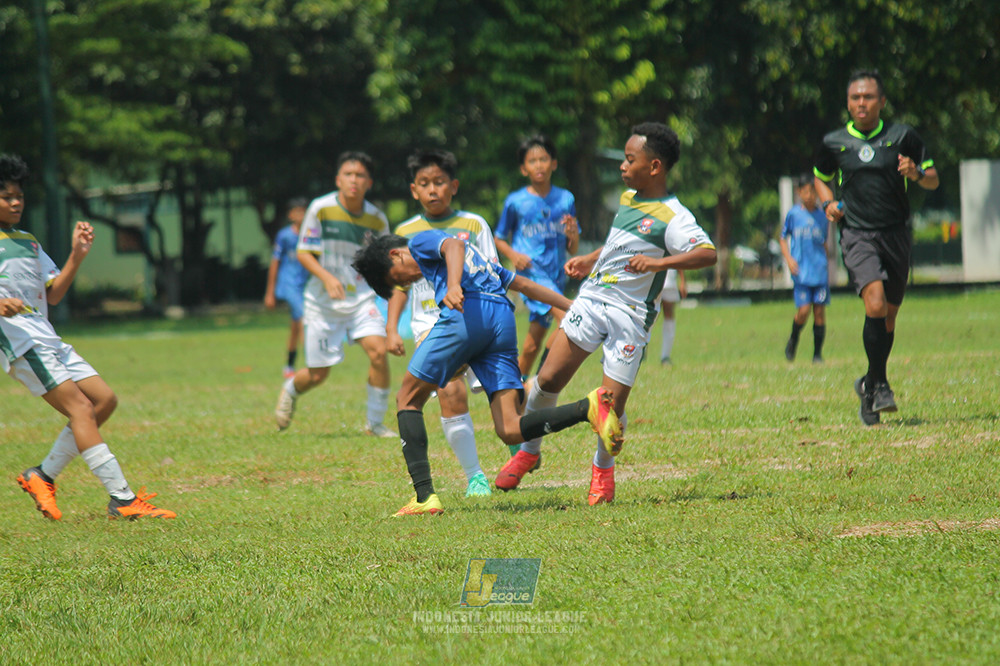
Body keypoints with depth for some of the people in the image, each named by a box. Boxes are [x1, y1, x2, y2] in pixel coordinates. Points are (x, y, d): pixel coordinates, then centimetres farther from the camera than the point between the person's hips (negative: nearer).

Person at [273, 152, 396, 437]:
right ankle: (290, 390, 40)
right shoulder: (320, 208, -10)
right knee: (317, 375, 2)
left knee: (378, 351, -22)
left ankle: (375, 422, -5)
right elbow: (304, 252, -8)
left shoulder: (377, 219, -1)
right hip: (322, 301, -2)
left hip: (361, 298, 2)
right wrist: (326, 277, -24)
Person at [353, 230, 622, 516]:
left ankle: (424, 497, -5)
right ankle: (588, 407, -27)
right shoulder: (478, 257, 40)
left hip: (466, 313, -7)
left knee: (408, 399, 9)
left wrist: (453, 286, -26)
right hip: (504, 319, 7)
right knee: (510, 431, -4)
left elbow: (454, 246, -7)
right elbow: (525, 284, 38)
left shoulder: (422, 240, 17)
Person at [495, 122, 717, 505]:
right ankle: (528, 450, 20)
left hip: (630, 314, -6)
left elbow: (708, 254, -28)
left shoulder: (671, 217, -14)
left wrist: (660, 262, -37)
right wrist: (589, 260, 26)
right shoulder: (628, 198, 12)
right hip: (591, 299, 6)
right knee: (549, 379, 0)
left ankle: (603, 470, 22)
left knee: (612, 402, -5)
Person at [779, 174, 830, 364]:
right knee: (804, 310, -12)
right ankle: (793, 340, 17)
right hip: (801, 272, -2)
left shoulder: (822, 216, 9)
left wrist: (827, 268, 14)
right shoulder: (793, 214, 2)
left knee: (819, 311, -2)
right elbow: (783, 238, 10)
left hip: (820, 272, 2)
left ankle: (817, 354, 7)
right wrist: (788, 258, -4)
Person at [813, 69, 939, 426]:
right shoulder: (834, 143, 5)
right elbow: (821, 178, 24)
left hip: (896, 233, 2)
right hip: (857, 235, -2)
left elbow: (933, 180, 9)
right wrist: (828, 203, 4)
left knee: (889, 316, 9)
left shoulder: (902, 136, 3)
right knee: (875, 304, -23)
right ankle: (879, 385, -11)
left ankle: (870, 385, 30)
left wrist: (917, 174, -13)